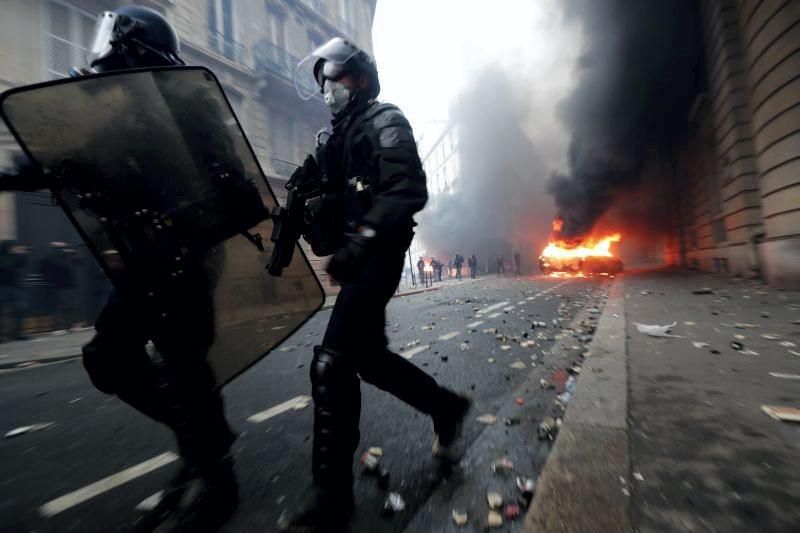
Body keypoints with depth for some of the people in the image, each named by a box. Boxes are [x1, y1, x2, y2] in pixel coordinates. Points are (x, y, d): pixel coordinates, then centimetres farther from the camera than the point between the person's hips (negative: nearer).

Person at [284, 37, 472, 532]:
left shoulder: (385, 120, 0)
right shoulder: (343, 134, 26)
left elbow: (408, 190, -17)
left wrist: (360, 241, -27)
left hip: (377, 256, -9)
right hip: (360, 255, 9)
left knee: (332, 364, -13)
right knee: (368, 355, 12)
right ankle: (446, 406, 31)